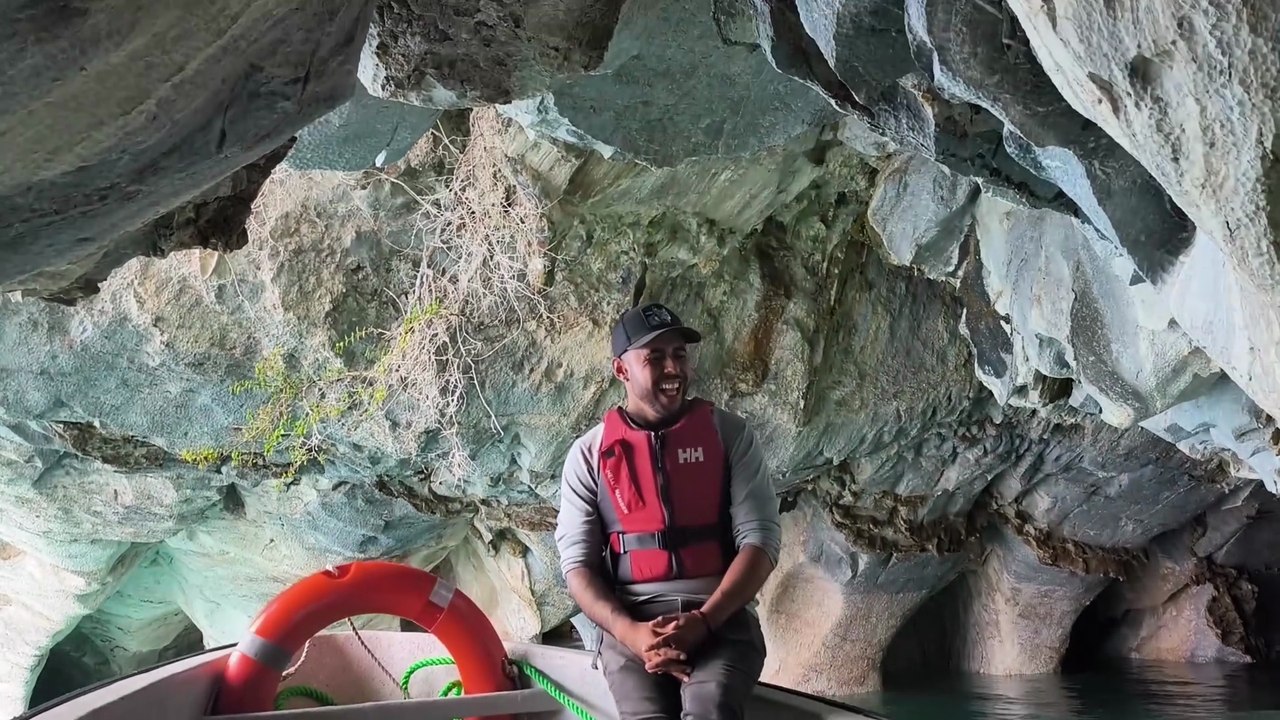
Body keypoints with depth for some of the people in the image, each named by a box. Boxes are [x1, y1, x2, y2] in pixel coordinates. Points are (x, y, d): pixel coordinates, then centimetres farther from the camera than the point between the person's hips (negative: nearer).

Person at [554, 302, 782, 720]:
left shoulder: (729, 433, 6)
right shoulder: (589, 453, 8)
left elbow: (760, 538, 0)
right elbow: (577, 562, 4)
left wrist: (703, 621, -14)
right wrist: (630, 633, -15)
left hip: (721, 614, 0)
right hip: (630, 619, 0)